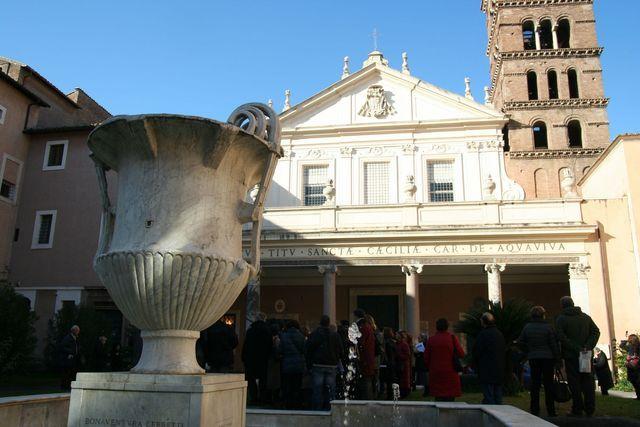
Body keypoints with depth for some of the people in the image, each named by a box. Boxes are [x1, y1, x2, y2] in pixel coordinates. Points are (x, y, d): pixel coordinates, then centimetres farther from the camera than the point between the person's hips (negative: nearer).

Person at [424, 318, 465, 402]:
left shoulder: (431, 339, 1)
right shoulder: (452, 338, -4)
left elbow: (426, 358, 3)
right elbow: (461, 354, -5)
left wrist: (429, 368, 18)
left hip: (435, 373, 2)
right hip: (450, 373, -1)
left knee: (439, 398, 7)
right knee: (450, 398, 3)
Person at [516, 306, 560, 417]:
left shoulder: (527, 327, 0)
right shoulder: (548, 327, -8)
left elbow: (520, 342, 4)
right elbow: (554, 344, -6)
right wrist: (557, 360, 1)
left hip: (533, 358, 2)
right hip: (547, 358, -2)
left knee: (535, 383, 8)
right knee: (548, 384, 5)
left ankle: (534, 410, 9)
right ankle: (551, 411, 7)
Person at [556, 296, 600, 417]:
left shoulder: (561, 319, -4)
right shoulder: (585, 316, 10)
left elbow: (561, 337, -16)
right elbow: (596, 331, 3)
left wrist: (575, 348, -14)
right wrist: (589, 346, -6)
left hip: (571, 356, -4)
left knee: (574, 382, 0)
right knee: (588, 381, 10)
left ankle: (577, 410, 1)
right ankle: (590, 409, 12)